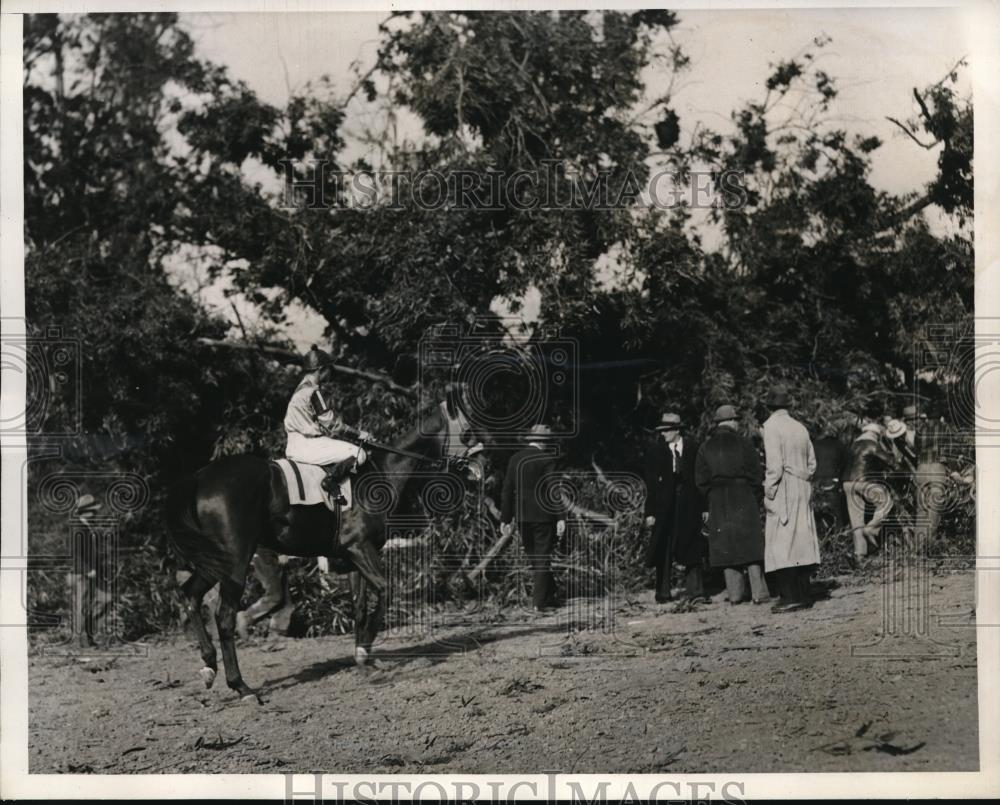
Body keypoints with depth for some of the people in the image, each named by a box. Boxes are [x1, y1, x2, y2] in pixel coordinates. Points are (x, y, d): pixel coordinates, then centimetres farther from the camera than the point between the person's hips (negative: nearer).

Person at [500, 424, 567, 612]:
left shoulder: (515, 458, 6)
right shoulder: (548, 459, -11)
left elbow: (508, 489, 7)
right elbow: (554, 489, -16)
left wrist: (505, 519, 12)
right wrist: (561, 517, -15)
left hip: (522, 517, 5)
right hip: (543, 516, -5)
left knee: (533, 558, 14)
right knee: (543, 558, 2)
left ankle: (548, 596, 21)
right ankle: (540, 601, 2)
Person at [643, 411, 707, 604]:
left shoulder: (693, 449, 3)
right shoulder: (655, 451, 0)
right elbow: (651, 484, -1)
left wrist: (704, 507, 1)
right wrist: (650, 512, -6)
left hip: (689, 506, 1)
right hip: (665, 507, -1)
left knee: (692, 549, 0)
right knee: (664, 551, 4)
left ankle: (695, 591, 3)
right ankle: (663, 593, 12)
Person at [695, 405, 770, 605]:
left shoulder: (705, 448, 4)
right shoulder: (744, 444, -3)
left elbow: (701, 481, 3)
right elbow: (755, 476, -2)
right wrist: (756, 501, 7)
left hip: (718, 502, 2)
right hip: (744, 499, -2)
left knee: (726, 545, 6)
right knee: (750, 543, 1)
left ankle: (735, 593, 5)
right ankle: (758, 592, -3)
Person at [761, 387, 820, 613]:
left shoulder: (771, 426, -10)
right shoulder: (800, 427, 10)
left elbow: (774, 465, -16)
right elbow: (811, 462, 12)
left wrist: (769, 493, -10)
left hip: (783, 492, -7)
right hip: (803, 492, 7)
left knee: (781, 543, -6)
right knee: (802, 542, 10)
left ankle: (790, 597, -11)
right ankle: (804, 594, 13)